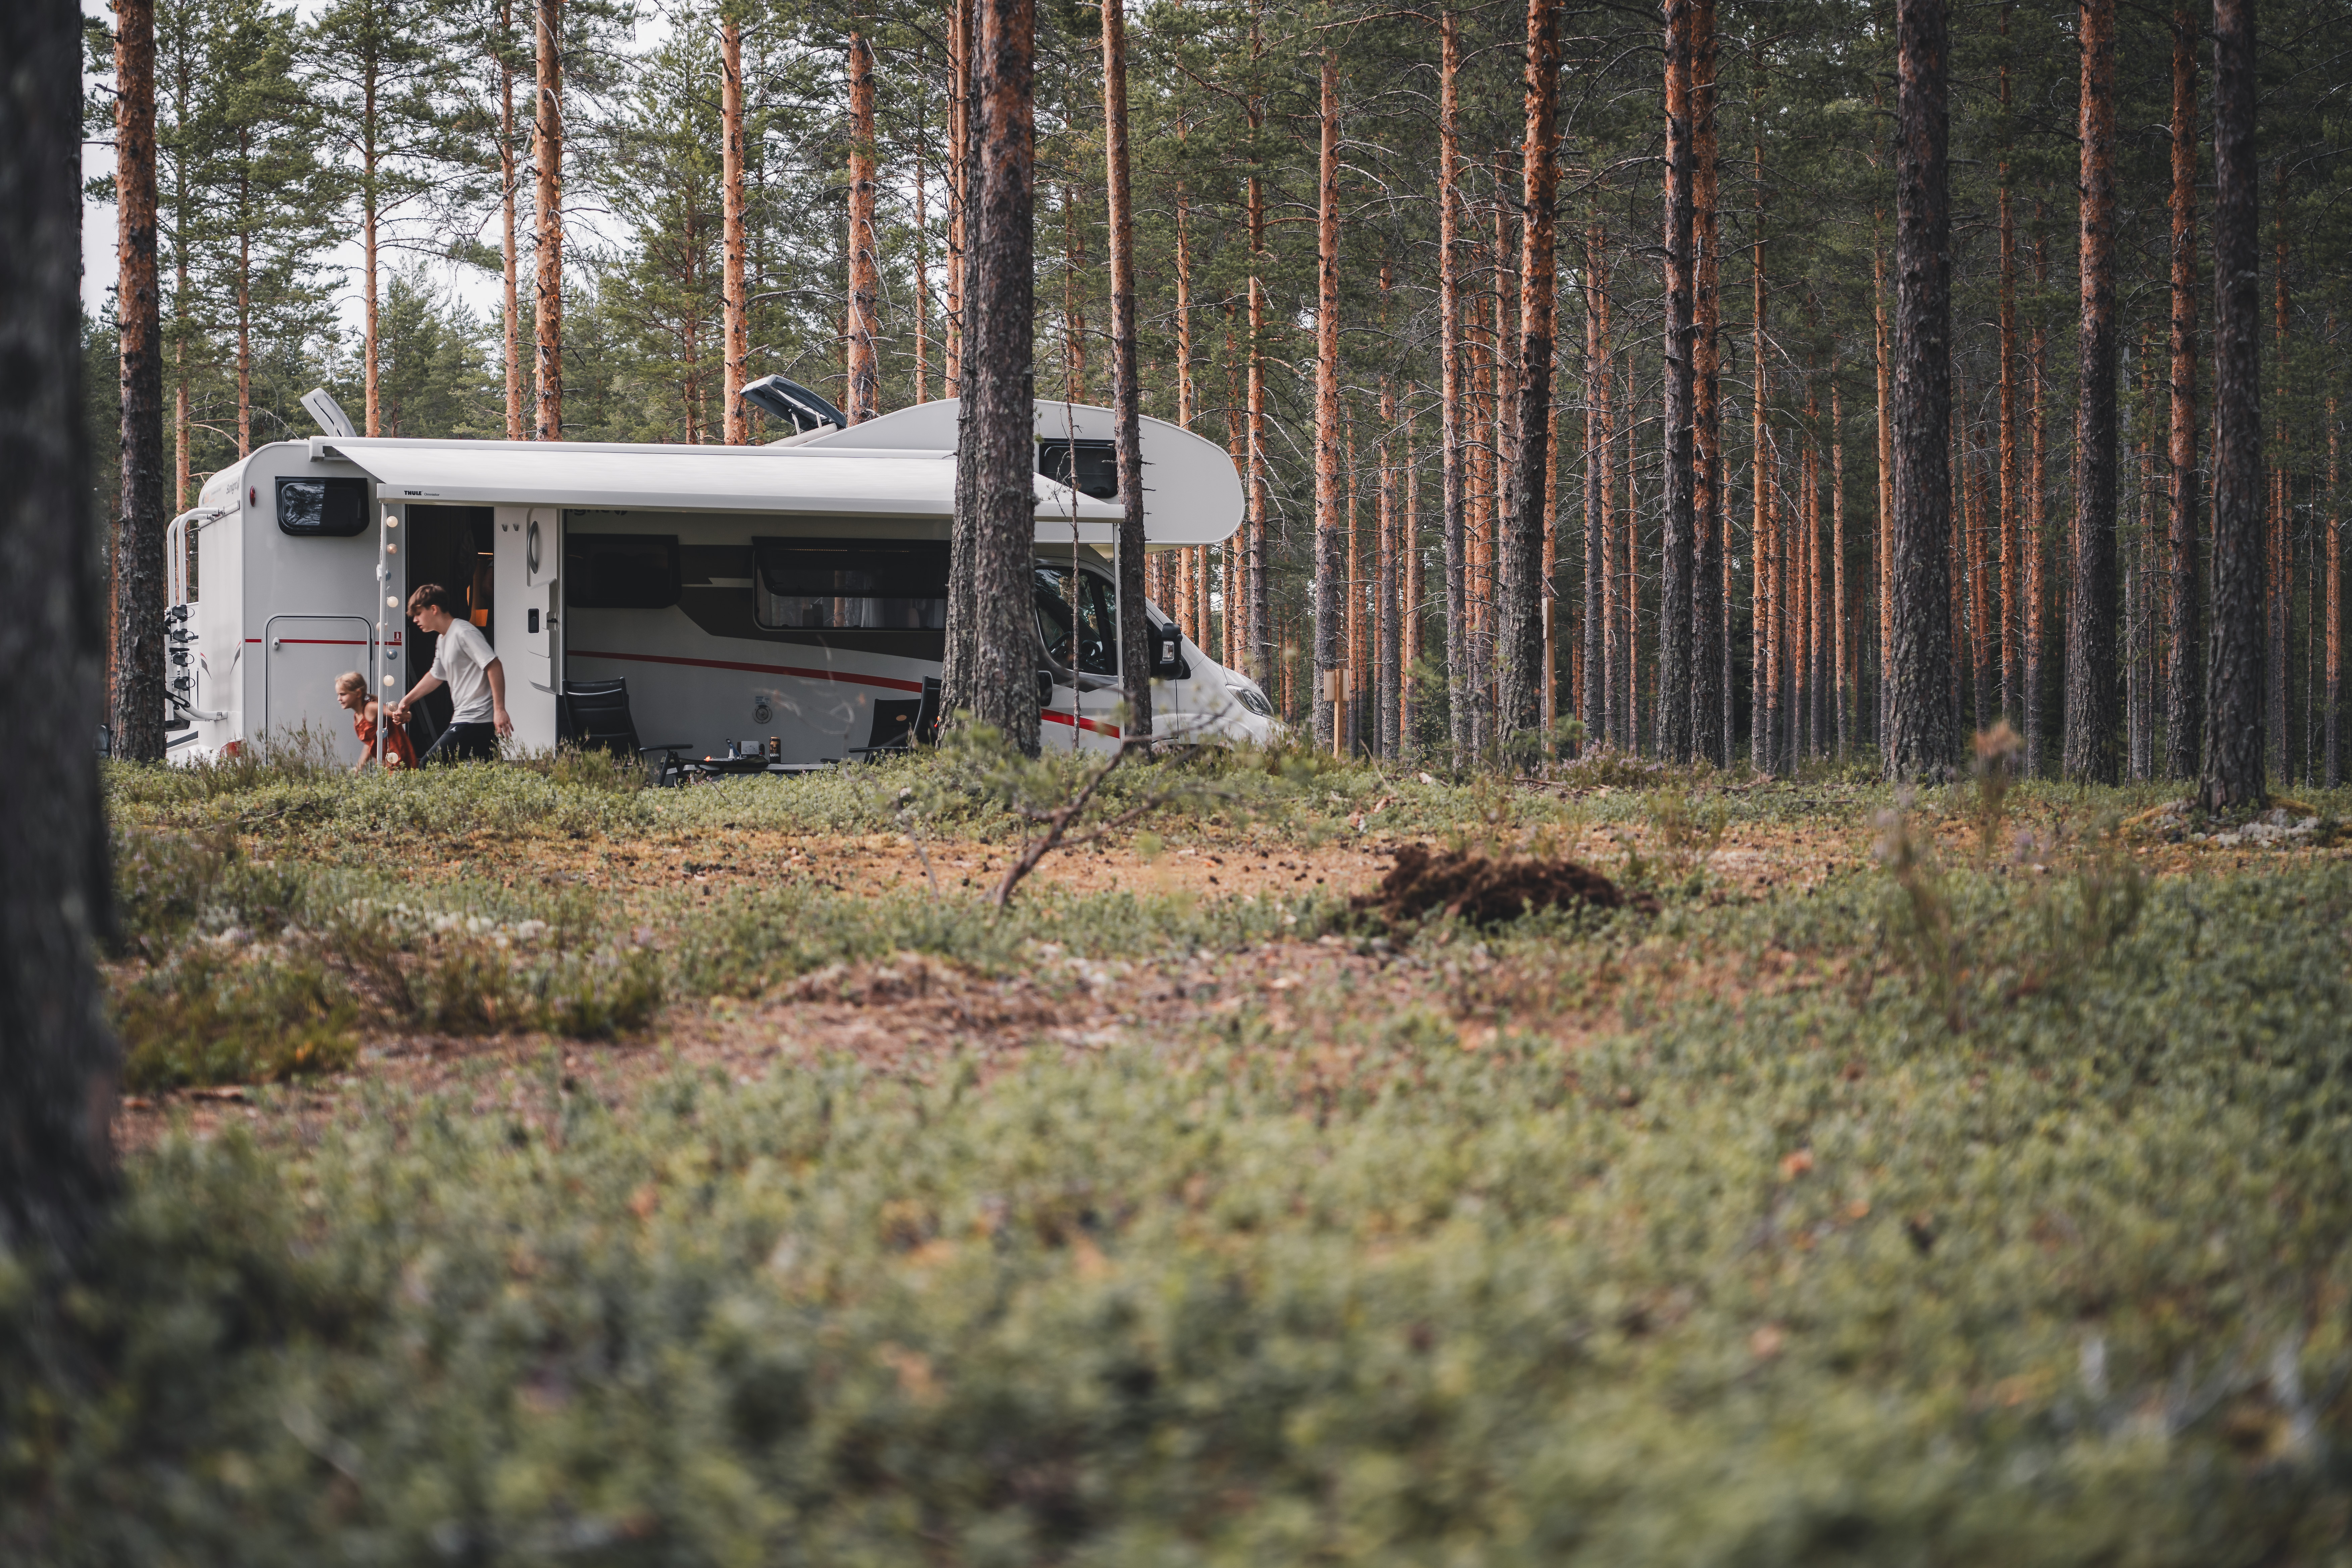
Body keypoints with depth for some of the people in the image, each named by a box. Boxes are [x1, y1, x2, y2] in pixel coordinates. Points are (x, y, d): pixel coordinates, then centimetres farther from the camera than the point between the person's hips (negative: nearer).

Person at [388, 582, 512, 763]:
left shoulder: (464, 632, -11)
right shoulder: (442, 640, 20)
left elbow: (494, 666, -19)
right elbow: (437, 676, 34)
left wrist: (500, 709, -23)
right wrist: (406, 701, 34)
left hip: (476, 720, -10)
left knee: (429, 767, -11)